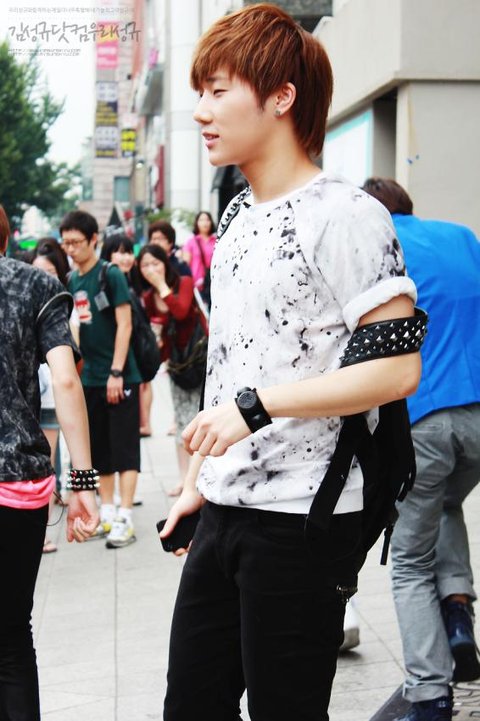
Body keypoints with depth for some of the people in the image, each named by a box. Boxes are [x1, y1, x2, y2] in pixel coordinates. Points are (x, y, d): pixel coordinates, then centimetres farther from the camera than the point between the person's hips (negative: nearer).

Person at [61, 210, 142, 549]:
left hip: (120, 377, -7)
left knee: (125, 449, -2)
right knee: (100, 450, 12)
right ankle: (107, 514, 21)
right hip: (91, 378, 7)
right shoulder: (72, 281, 9)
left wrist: (116, 372, -17)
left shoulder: (111, 275, -9)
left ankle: (125, 520, -1)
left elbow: (124, 324, -12)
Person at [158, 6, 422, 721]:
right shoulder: (237, 218, 14)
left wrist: (257, 406, -22)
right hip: (225, 512, 8)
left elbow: (397, 368, -19)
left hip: (304, 519, -8)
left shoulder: (345, 215, -12)